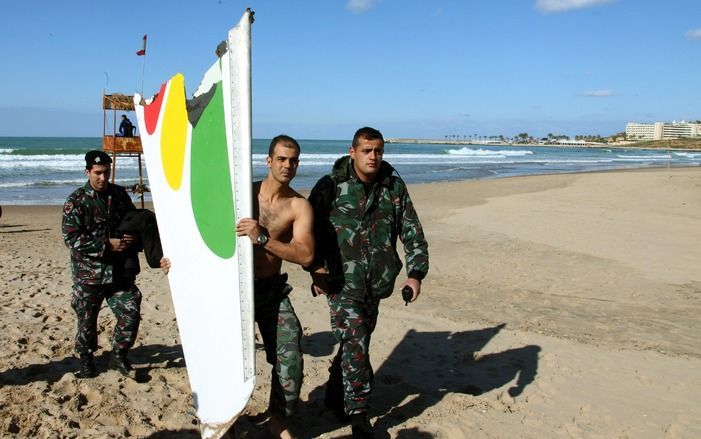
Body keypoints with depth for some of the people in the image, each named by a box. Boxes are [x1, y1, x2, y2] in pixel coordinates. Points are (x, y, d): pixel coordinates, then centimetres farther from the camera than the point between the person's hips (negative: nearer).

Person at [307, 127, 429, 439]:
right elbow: (309, 228, 0)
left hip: (376, 284, 4)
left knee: (356, 342, 15)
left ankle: (335, 397, 37)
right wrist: (315, 267, -8)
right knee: (356, 345, -8)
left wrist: (415, 273, -1)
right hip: (341, 281, -4)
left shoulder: (394, 187, 4)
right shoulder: (332, 186, -6)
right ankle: (358, 413, 7)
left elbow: (412, 232, 7)